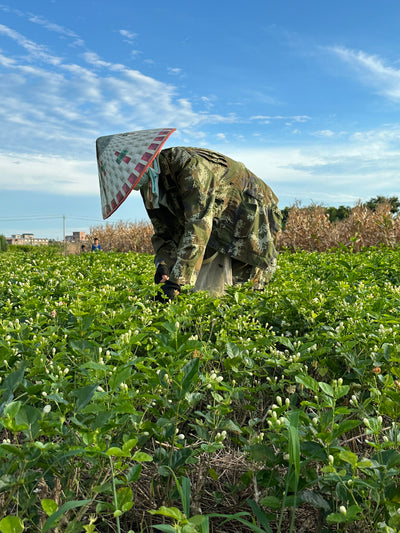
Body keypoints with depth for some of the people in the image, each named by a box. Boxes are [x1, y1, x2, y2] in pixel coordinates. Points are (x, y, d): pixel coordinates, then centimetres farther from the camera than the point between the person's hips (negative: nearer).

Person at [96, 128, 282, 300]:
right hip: (219, 226, 7)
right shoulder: (150, 187, -4)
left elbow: (198, 224, -39)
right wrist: (163, 263, -20)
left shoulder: (189, 164, -31)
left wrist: (176, 281, -43)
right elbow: (164, 232, 1)